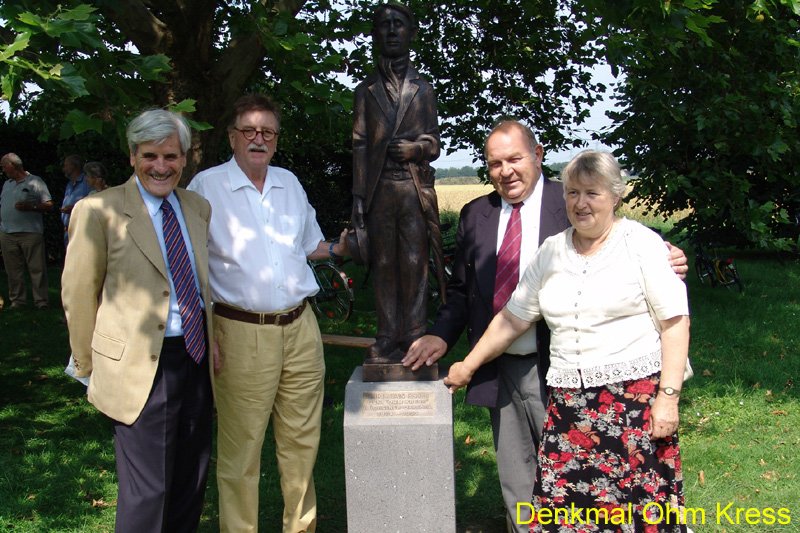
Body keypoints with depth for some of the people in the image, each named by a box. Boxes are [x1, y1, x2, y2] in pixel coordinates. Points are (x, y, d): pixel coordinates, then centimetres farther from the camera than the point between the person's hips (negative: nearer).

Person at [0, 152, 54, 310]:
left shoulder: (35, 182, 1)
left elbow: (49, 205, -3)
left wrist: (30, 207, -16)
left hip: (31, 233, -5)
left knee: (37, 269, -5)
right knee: (13, 271, 6)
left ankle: (41, 302, -1)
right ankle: (16, 301, 13)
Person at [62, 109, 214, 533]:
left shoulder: (199, 208, 8)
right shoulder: (99, 211, -8)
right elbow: (78, 296, -3)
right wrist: (91, 367, 3)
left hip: (197, 356, 6)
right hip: (141, 367, -5)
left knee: (191, 485, 16)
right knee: (148, 492, 0)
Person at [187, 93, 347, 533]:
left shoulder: (290, 183, 13)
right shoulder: (206, 187, -3)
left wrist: (340, 248, 4)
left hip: (300, 328, 5)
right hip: (242, 335, -5)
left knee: (301, 439, 13)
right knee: (240, 448, 1)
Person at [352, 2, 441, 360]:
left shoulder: (423, 89, 14)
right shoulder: (366, 90, 15)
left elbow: (434, 145, 13)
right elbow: (360, 144, 8)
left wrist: (415, 148, -10)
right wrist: (358, 195, 0)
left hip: (415, 187, 0)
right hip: (379, 189, 1)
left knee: (414, 264, -4)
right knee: (384, 265, 1)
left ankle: (414, 339, 1)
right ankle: (387, 340, 6)